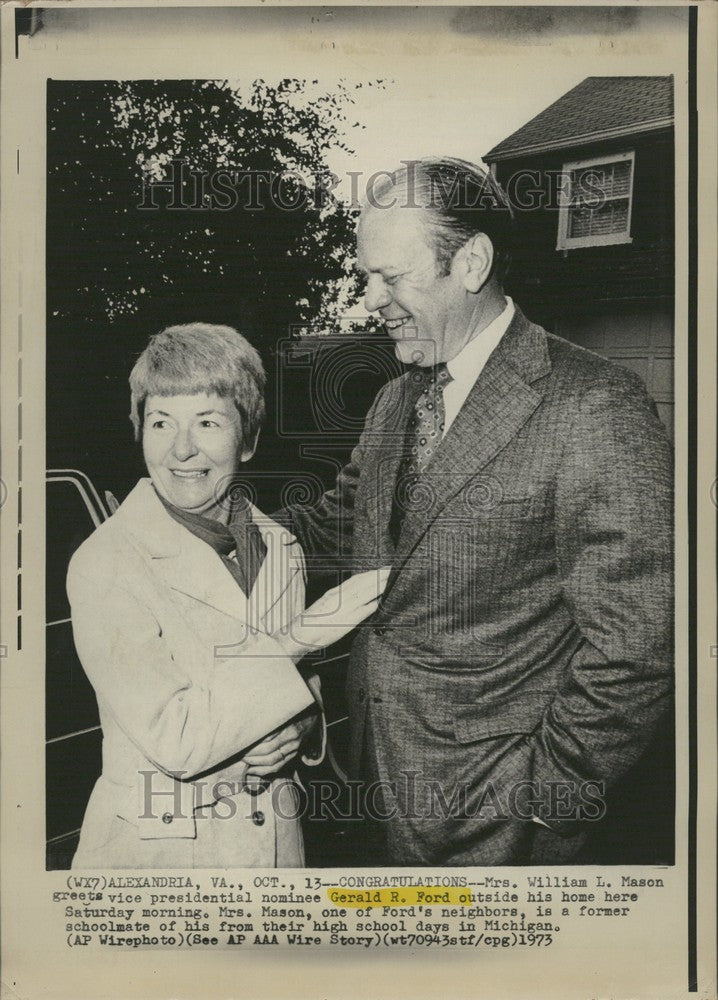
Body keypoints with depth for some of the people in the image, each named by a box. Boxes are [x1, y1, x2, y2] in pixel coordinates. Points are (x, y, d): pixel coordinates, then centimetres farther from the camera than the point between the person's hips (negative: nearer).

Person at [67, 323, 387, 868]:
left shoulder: (281, 548, -2)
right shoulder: (105, 563, -18)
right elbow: (173, 740, -23)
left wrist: (299, 729, -12)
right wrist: (297, 637, -26)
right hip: (155, 846, -4)